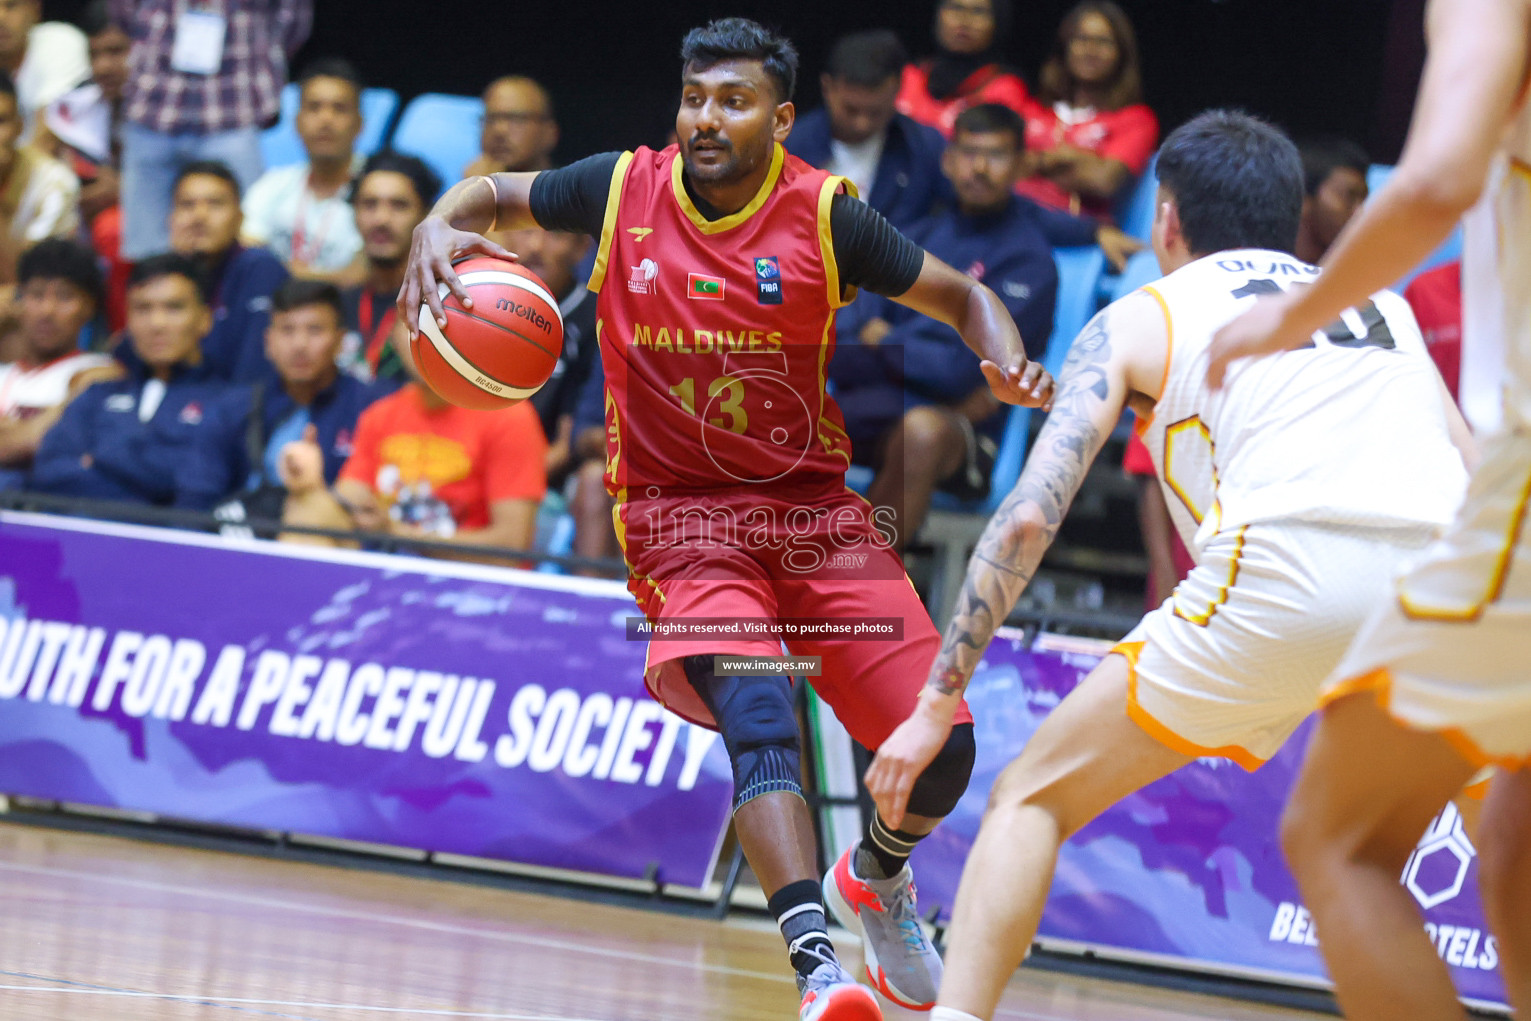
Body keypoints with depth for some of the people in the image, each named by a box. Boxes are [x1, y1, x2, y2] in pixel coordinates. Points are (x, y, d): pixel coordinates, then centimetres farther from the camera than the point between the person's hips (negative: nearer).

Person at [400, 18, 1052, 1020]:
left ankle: (878, 878, 31)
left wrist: (1010, 365, -16)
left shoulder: (824, 216, -5)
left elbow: (963, 296, 5)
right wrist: (439, 228, -11)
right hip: (681, 513, -2)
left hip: (814, 505, 2)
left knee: (941, 745, -5)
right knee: (756, 707, -30)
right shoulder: (622, 190, -4)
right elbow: (494, 194, 12)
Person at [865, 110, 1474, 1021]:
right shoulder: (1384, 304, 33)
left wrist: (936, 705, 14)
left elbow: (1030, 515, 12)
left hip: (1287, 572, -3)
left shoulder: (1139, 319, 22)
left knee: (1032, 800, 12)